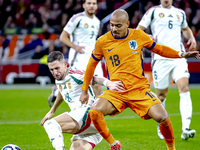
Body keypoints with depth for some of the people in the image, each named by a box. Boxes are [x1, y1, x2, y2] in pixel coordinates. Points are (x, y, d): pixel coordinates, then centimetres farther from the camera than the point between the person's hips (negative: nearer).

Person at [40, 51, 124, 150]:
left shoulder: (74, 75, -8)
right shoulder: (58, 79, 19)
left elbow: (93, 79, -25)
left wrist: (108, 83, -46)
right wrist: (52, 112, 52)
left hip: (87, 112, -10)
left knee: (50, 124, -23)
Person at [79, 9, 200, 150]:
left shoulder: (138, 35, 2)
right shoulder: (102, 42, 0)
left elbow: (158, 49, 18)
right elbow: (92, 64, 14)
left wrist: (181, 54, 7)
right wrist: (85, 91, 18)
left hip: (139, 88, 0)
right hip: (115, 91, 0)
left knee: (162, 117, -20)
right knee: (94, 113, -26)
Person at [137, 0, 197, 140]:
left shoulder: (180, 13, 16)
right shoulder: (153, 11, 5)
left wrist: (191, 38, 15)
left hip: (178, 57, 2)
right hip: (160, 59, -2)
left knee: (184, 88, -17)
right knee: (161, 95, 4)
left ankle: (185, 129, -22)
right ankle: (160, 125, 29)